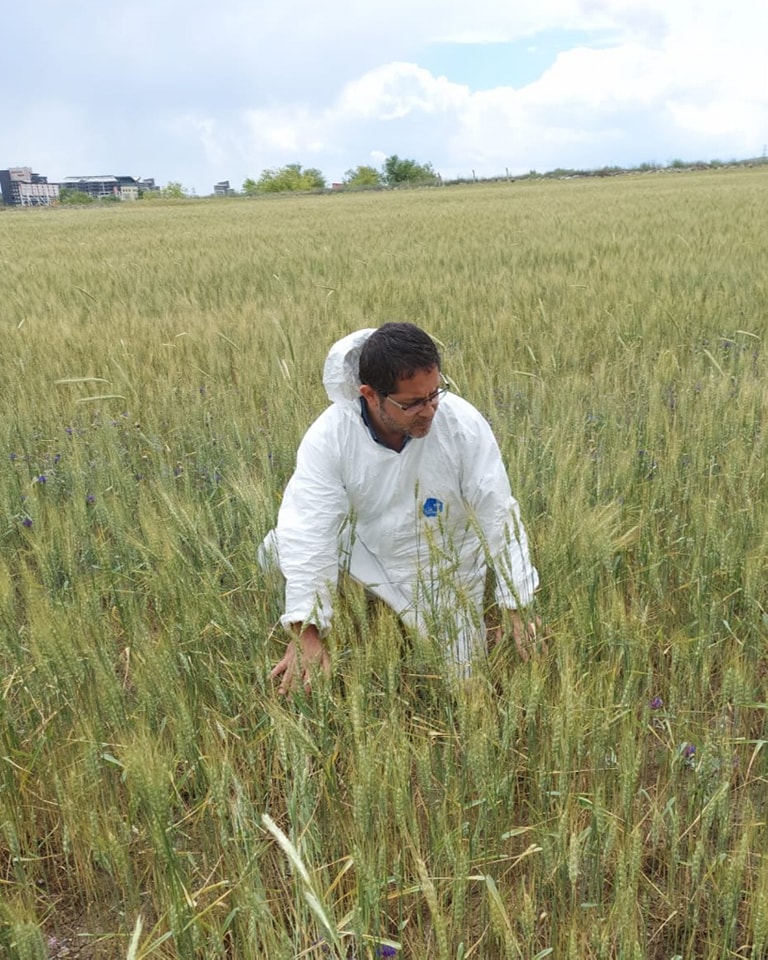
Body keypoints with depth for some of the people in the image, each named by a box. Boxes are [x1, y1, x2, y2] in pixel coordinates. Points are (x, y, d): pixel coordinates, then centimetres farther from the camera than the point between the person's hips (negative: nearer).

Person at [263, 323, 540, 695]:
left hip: (446, 576, 0)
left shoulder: (463, 424, -24)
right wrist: (305, 634, -34)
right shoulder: (329, 436, -25)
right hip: (367, 559, 1)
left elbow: (499, 516, -19)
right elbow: (309, 531, -29)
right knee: (279, 549, -19)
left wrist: (517, 609, -18)